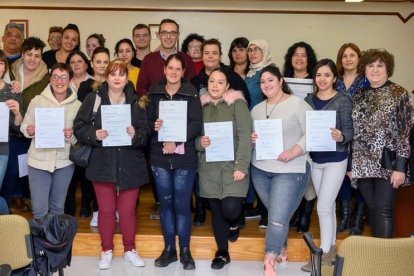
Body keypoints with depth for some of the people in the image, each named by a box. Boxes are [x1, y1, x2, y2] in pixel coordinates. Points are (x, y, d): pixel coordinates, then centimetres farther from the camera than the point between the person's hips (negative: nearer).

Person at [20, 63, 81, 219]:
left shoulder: (77, 105, -2)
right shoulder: (37, 100, -5)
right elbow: (25, 125, 2)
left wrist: (72, 136, -17)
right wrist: (29, 130, -19)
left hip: (64, 162, 1)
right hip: (38, 160, -1)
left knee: (58, 207, 17)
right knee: (39, 209, 2)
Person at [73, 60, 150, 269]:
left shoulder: (136, 102, 2)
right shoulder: (93, 99, -1)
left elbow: (146, 133, -2)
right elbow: (79, 127, -2)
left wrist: (135, 135, -22)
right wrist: (94, 135, -20)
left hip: (130, 166, 1)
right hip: (103, 165, 0)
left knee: (128, 210, 9)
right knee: (106, 210, 9)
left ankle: (130, 250, 27)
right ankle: (106, 251, 27)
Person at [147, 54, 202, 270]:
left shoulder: (191, 93, -2)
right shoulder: (154, 93, 6)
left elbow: (196, 124, -10)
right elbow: (146, 121, 7)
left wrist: (176, 141, -20)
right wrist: (154, 126, -15)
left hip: (184, 157, -2)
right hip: (159, 156, 3)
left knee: (182, 204, 1)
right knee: (165, 202, 9)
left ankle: (185, 250, 15)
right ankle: (169, 248, 21)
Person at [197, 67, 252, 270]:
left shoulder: (237, 104, -4)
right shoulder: (202, 106, 9)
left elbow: (245, 137, -10)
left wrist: (241, 166, -18)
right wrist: (200, 142, -10)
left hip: (232, 167, -3)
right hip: (209, 169, 4)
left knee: (230, 209, -13)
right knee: (216, 210, 8)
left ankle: (234, 223, 25)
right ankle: (222, 252, 25)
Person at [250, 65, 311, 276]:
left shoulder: (298, 104, -6)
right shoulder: (256, 109, 12)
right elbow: (248, 133, 17)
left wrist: (294, 151, -22)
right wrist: (250, 138, -6)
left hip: (290, 171, -5)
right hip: (260, 169, 5)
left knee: (278, 218, -8)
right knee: (276, 215, 13)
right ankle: (280, 251, 32)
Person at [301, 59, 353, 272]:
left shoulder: (343, 100, -10)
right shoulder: (309, 99, 4)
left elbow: (349, 130, -12)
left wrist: (341, 137, -33)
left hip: (335, 160, -5)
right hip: (315, 159, 5)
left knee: (323, 207, -6)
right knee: (328, 205, 15)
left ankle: (324, 254, 7)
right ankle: (331, 248, 27)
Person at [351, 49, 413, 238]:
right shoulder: (358, 96, 11)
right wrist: (349, 164, 9)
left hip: (388, 162, -4)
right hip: (363, 163, 4)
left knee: (384, 210, -5)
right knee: (371, 208, 11)